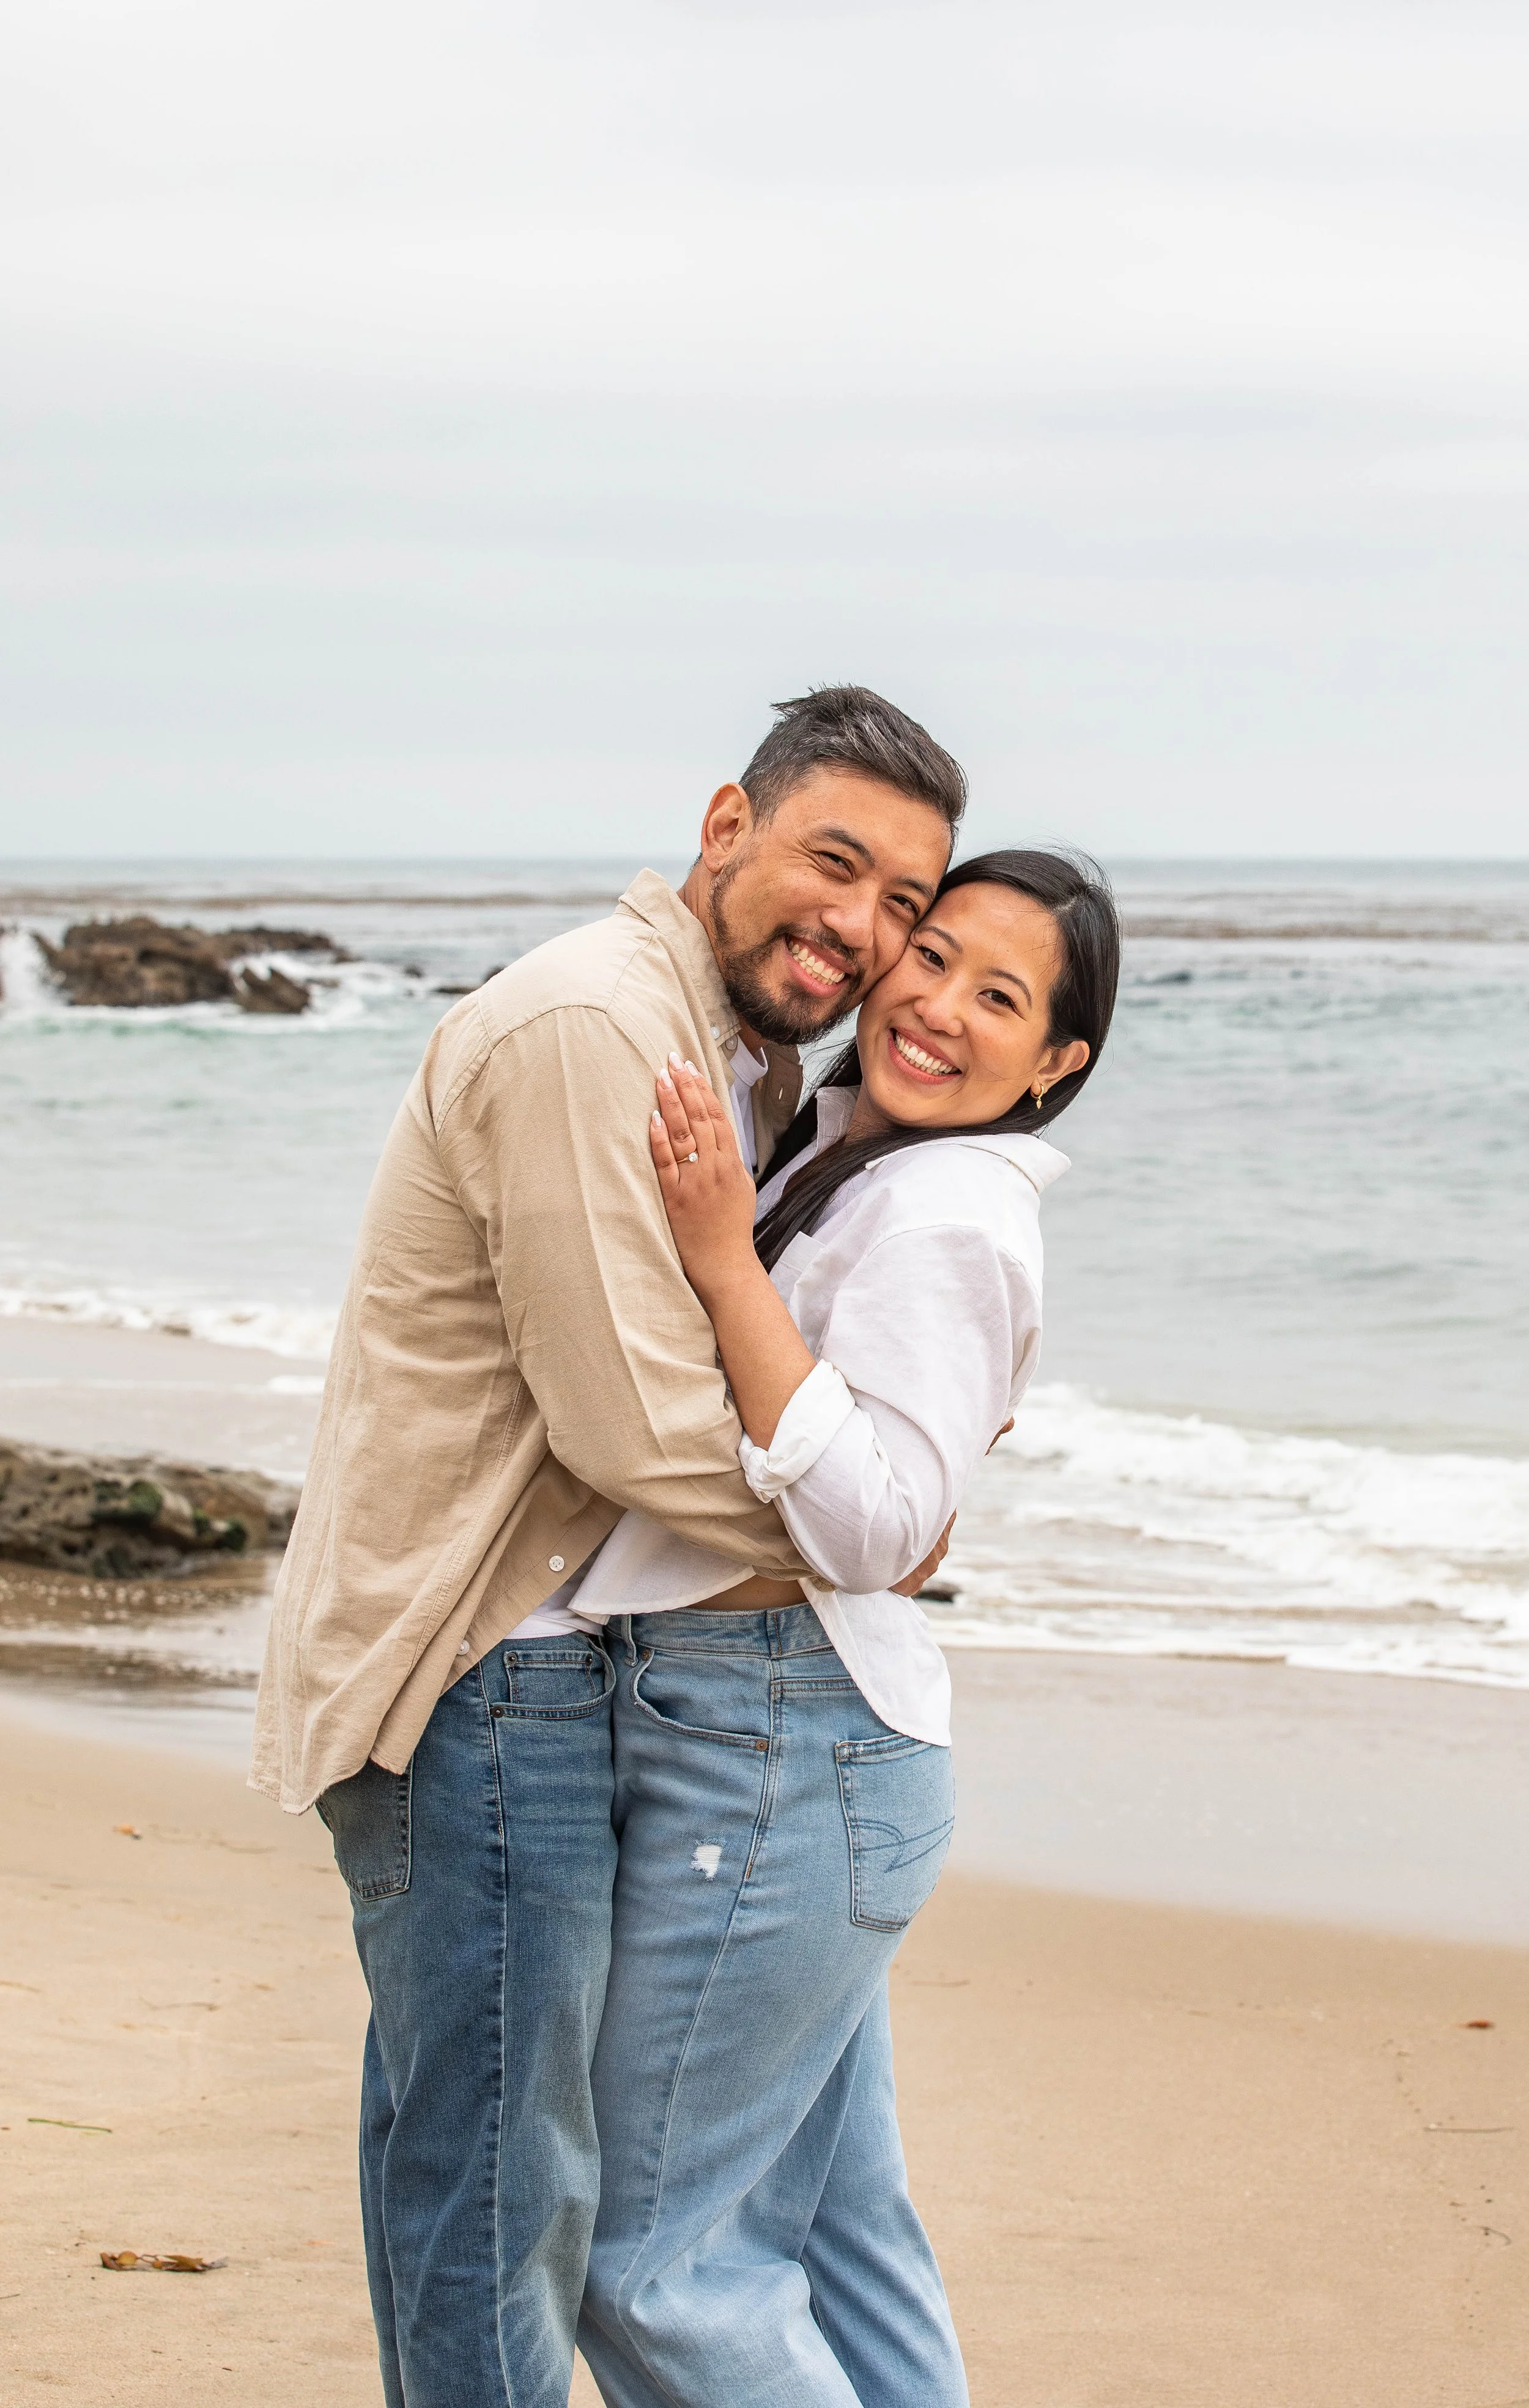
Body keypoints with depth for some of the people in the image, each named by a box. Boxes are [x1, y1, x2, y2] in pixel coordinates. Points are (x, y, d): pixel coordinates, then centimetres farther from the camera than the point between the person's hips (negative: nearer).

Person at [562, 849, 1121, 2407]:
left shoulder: (948, 1216, -16)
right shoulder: (837, 1151, 14)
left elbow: (871, 1524, -25)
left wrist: (725, 1262, -25)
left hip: (773, 1750, -10)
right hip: (790, 1746, 10)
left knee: (657, 2257, -3)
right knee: (835, 2227, 15)